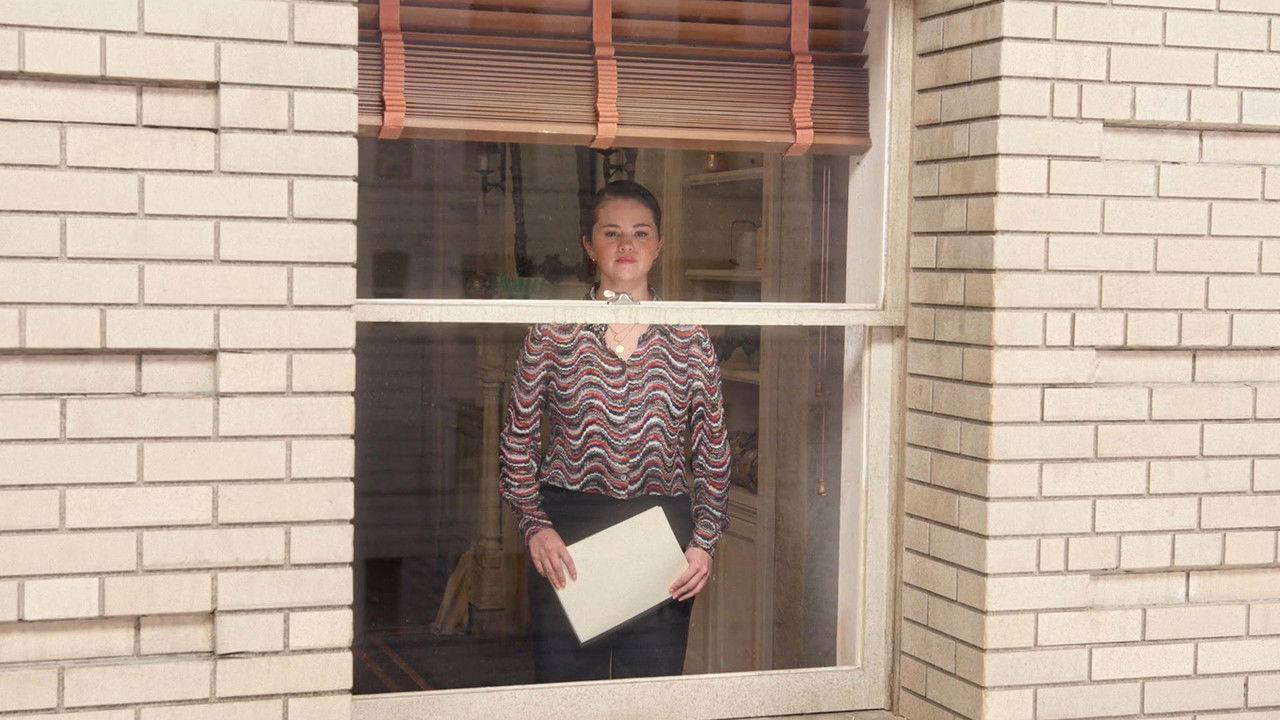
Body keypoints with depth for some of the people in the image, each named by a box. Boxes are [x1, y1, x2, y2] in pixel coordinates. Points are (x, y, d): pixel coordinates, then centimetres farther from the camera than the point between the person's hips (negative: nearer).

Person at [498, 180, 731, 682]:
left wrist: (704, 542, -1)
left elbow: (713, 452, 8)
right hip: (566, 532, -1)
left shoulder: (689, 340, 5)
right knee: (566, 689, 3)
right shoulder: (552, 335, 2)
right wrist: (535, 526, -6)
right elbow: (517, 442, 5)